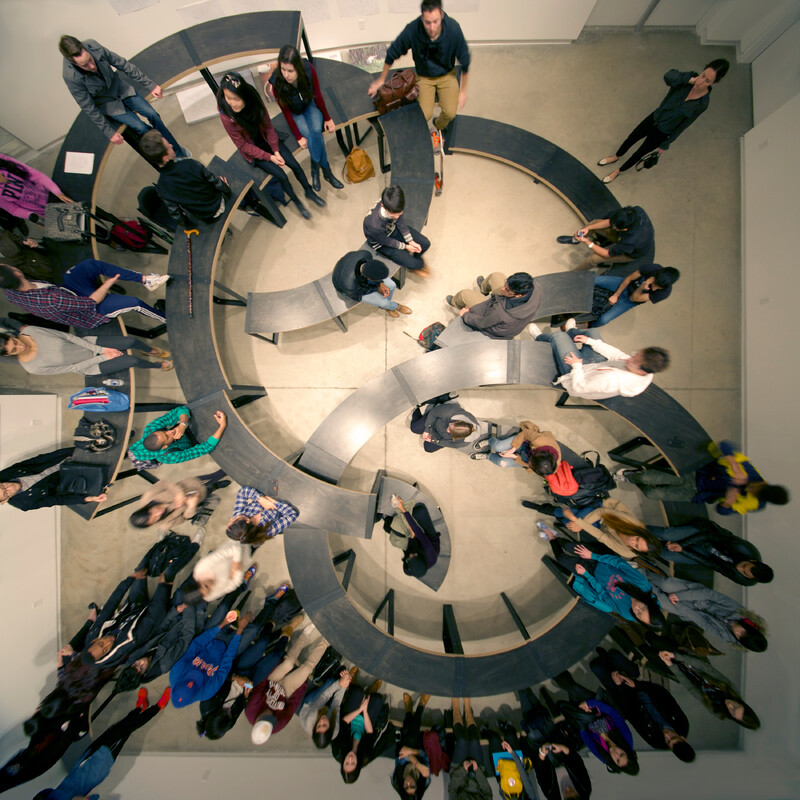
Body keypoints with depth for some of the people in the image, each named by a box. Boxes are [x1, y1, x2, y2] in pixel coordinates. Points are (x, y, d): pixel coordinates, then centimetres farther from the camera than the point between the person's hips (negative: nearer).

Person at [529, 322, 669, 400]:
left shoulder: (612, 381, -46)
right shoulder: (647, 374, -20)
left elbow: (578, 388, -34)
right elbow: (617, 355, -5)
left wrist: (577, 366, -20)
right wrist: (591, 341, -3)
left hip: (577, 374, -7)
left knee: (559, 336, -1)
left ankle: (539, 337, 36)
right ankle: (571, 331, 54)